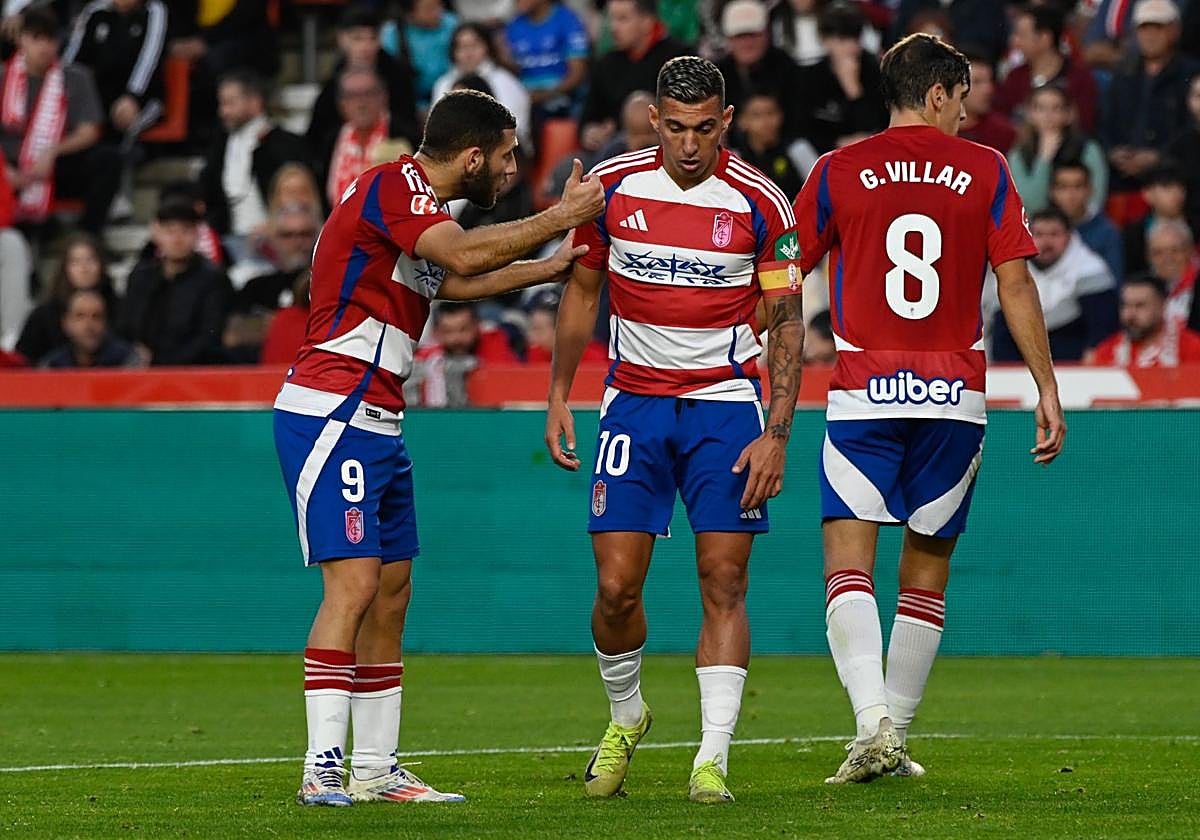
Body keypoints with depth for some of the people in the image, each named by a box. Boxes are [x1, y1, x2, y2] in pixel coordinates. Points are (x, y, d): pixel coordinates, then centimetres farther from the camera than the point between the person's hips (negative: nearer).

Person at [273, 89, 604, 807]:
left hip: (378, 425, 10)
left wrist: (548, 267, 39)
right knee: (354, 582, -17)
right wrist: (558, 217, -20)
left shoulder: (418, 198, 18)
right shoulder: (394, 186, -12)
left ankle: (376, 768, 14)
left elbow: (453, 282, 37)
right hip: (331, 416, -10)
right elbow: (462, 255, -28)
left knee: (392, 590, 10)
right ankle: (323, 768, -19)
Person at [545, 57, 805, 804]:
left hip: (725, 405, -2)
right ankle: (626, 715, 23)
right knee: (617, 583, -4)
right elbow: (583, 290, 12)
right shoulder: (611, 186, -2)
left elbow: (787, 324, -3)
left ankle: (713, 758, -8)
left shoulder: (760, 203, -8)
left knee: (725, 580, -9)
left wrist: (776, 436, -11)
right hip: (635, 400, 2)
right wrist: (558, 397, 6)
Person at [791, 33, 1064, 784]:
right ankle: (896, 740, 15)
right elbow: (1016, 283, 0)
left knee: (848, 565, -5)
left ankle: (874, 725, -25)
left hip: (862, 393, -1)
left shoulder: (838, 173, 3)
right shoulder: (985, 171, 3)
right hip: (955, 396, 1)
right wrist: (1047, 387, 5)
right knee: (928, 569, 13)